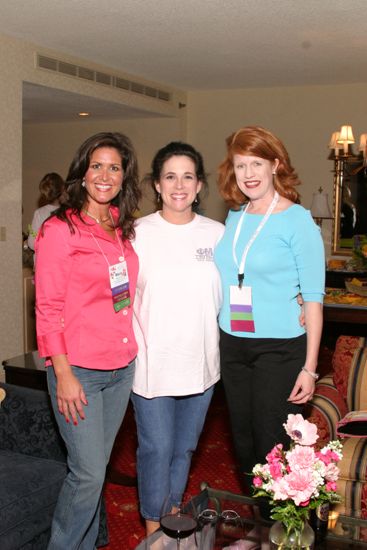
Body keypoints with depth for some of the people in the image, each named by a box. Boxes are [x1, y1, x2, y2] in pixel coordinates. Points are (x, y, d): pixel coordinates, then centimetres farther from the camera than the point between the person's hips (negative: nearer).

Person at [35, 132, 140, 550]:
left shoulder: (123, 231, 10)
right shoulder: (59, 229, -9)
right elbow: (48, 308, -11)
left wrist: (132, 350, 10)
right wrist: (63, 374, -15)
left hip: (121, 369, 6)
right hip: (78, 371, -6)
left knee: (96, 467, 16)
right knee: (89, 473, -3)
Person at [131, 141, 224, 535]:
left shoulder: (217, 234, 2)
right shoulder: (138, 233, -6)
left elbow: (225, 295, 9)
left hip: (200, 362, 3)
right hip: (152, 363, -3)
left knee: (184, 447, 17)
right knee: (156, 449, 6)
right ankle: (153, 527, 27)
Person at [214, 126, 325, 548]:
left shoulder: (297, 220, -10)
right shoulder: (234, 217, 7)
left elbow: (313, 297, -10)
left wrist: (309, 366, -13)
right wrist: (221, 337, 10)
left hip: (280, 348, -6)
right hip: (233, 346, 6)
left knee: (272, 448, 1)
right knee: (243, 442, 15)